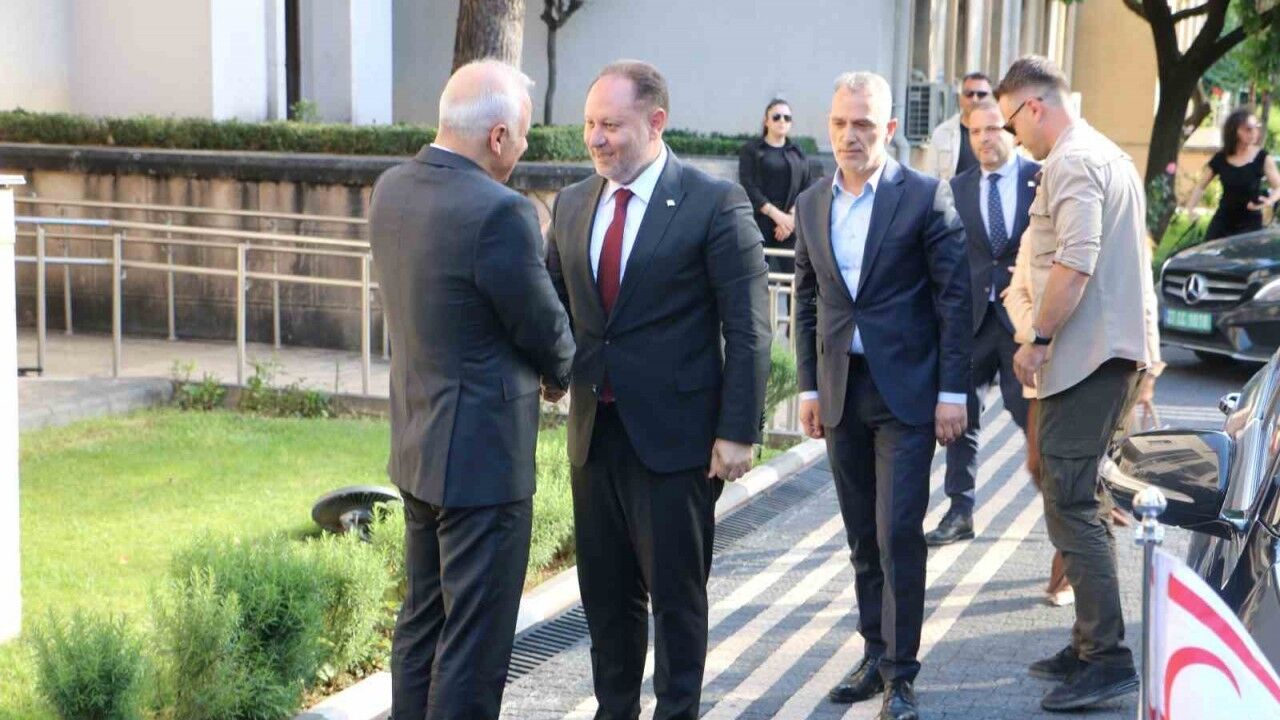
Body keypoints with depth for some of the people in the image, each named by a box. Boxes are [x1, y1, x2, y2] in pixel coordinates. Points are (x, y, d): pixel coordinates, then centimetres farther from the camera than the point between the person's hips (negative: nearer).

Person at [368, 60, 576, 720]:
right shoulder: (499, 212, -24)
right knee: (474, 641, 2)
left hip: (416, 446, 9)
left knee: (422, 618, 20)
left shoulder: (391, 189, 2)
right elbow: (544, 329, -13)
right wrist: (558, 374, 10)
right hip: (483, 453, -9)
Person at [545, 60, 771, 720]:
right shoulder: (573, 204, 8)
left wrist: (737, 431, -14)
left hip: (674, 435, -5)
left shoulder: (715, 203, -9)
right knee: (605, 591, 15)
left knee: (675, 591, 6)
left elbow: (747, 328, -10)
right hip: (594, 433, 6)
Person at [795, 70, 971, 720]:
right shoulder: (811, 205, 9)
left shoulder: (926, 197, -6)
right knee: (863, 537, 11)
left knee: (899, 534, -7)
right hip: (840, 392, 5)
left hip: (905, 391, -5)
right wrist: (809, 387, 10)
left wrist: (952, 392, -9)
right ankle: (875, 654, 21)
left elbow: (954, 297, -6)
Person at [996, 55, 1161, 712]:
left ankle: (1108, 659, -9)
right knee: (1081, 501, 15)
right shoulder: (1111, 156, 20)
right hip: (1119, 349, 10)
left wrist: (1038, 339, -16)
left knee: (1070, 505, -9)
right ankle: (1092, 645, 21)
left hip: (1084, 356, -10)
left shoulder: (1070, 164, -12)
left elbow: (1076, 262, -23)